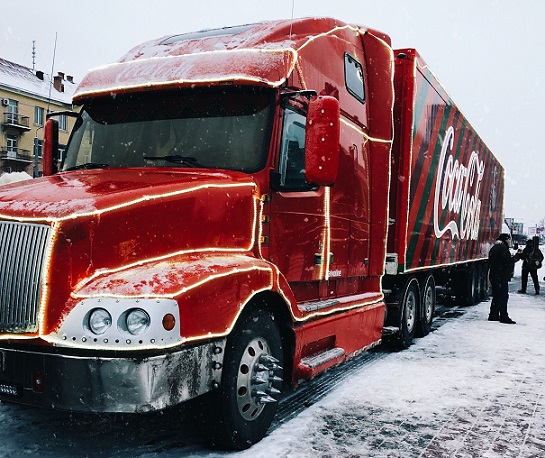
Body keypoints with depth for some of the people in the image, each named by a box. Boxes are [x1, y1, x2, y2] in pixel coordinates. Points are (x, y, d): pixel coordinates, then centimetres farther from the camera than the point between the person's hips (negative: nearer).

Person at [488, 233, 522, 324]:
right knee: (503, 296, -6)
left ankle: (493, 315, 16)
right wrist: (517, 255, -8)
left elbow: (490, 262, 19)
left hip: (493, 276, 9)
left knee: (496, 296, 14)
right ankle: (504, 317, -5)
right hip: (502, 276, -9)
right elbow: (508, 261, -18)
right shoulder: (503, 248, -13)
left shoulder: (494, 248, 16)